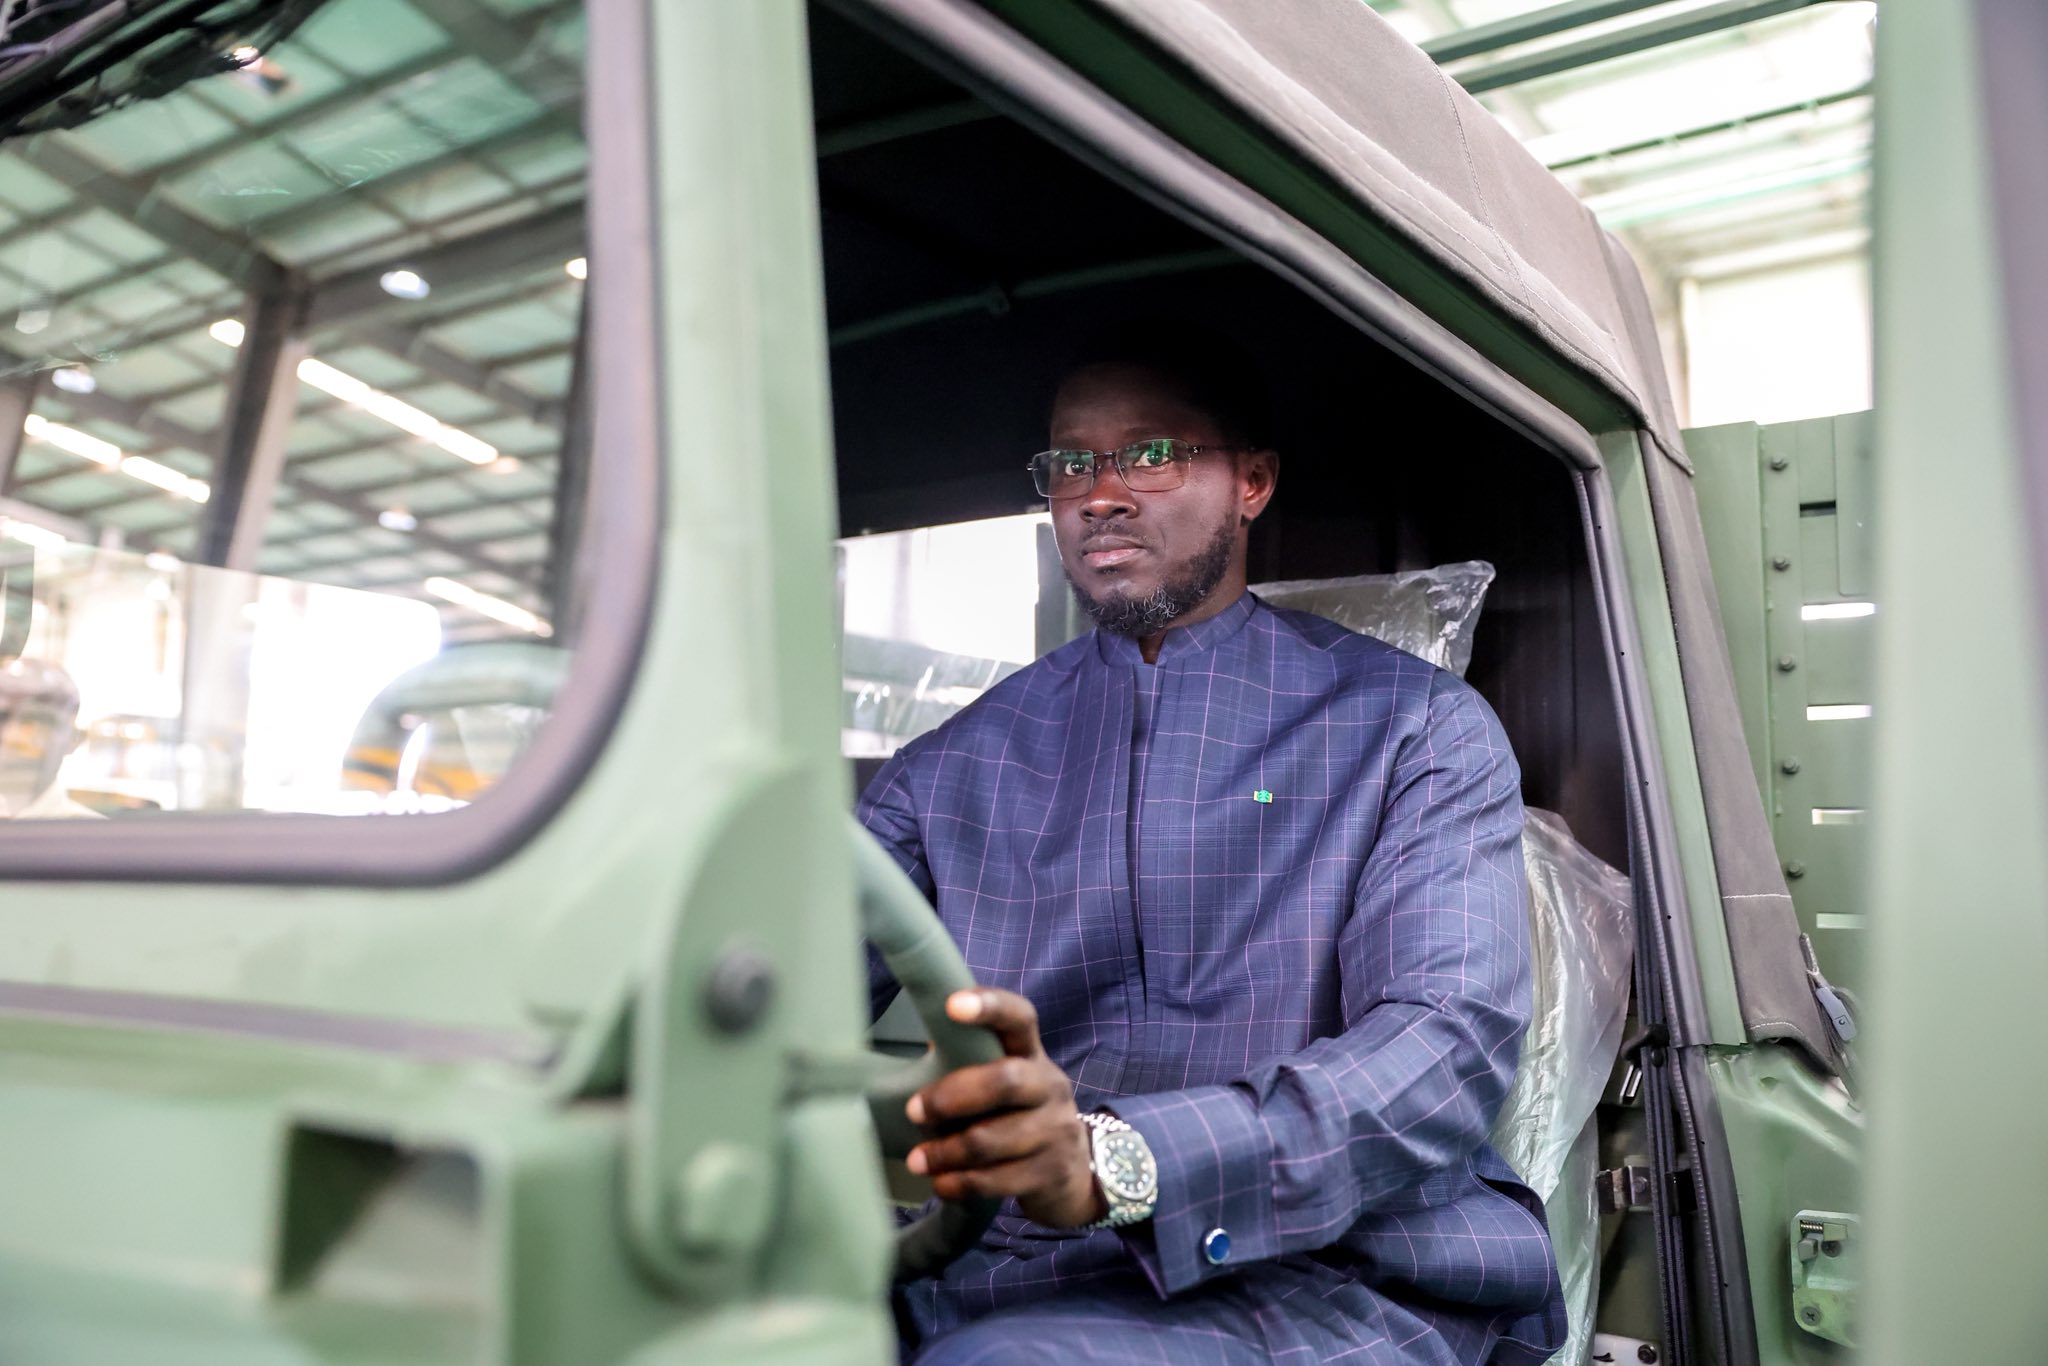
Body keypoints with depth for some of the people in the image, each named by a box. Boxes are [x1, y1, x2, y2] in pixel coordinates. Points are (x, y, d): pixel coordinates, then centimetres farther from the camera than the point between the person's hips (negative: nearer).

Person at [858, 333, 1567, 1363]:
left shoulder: (1418, 729, 4)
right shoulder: (959, 761, 13)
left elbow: (1450, 1044, -12)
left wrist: (1110, 1159, -28)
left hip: (1322, 1275, -3)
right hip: (1007, 1268, 4)